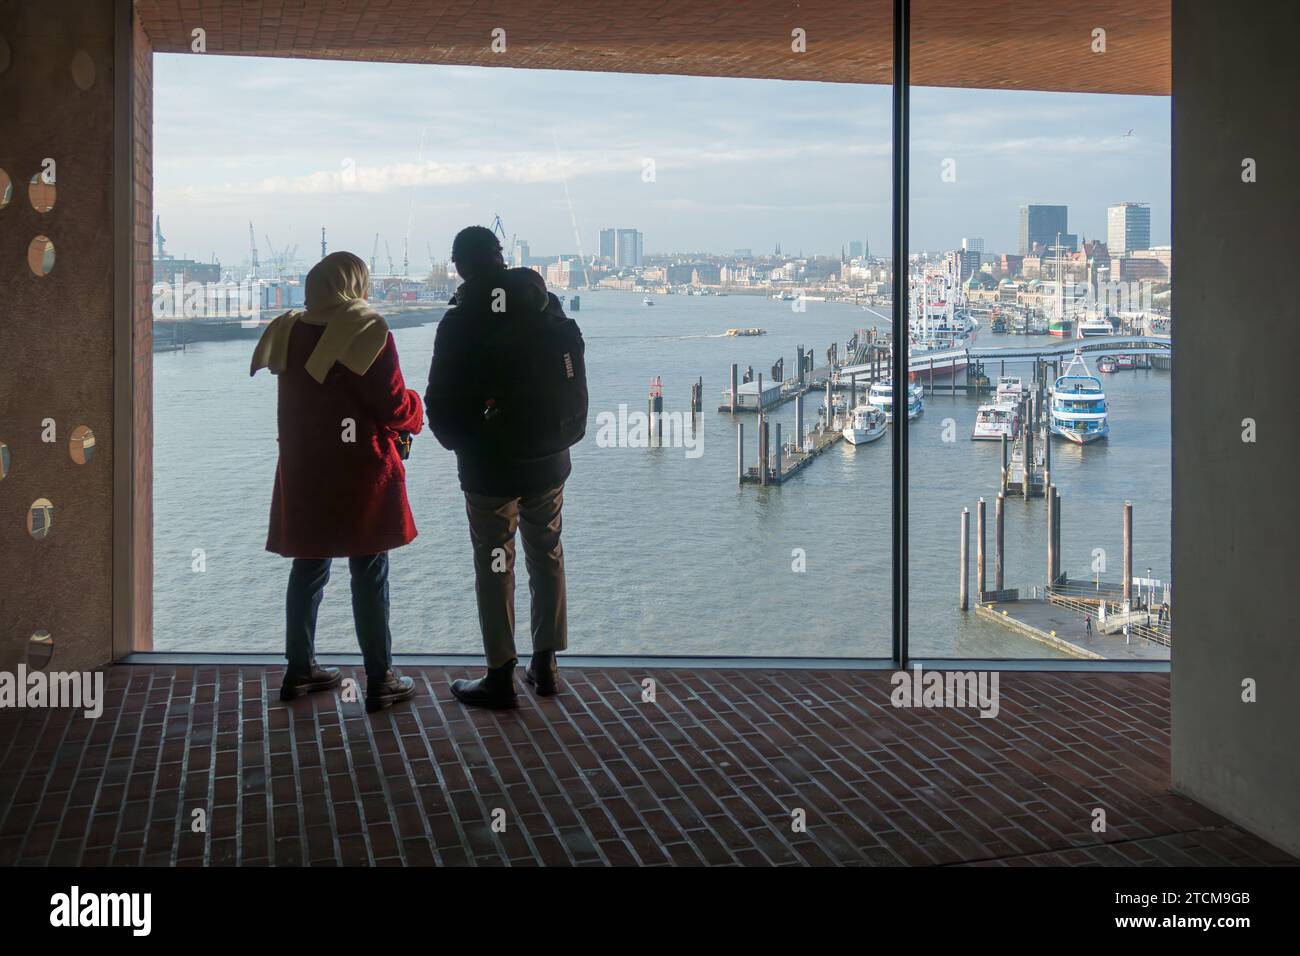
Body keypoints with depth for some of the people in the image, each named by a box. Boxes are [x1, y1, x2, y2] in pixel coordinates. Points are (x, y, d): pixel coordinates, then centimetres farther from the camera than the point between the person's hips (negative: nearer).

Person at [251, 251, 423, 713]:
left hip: (302, 472, 5)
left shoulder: (290, 333, 5)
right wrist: (416, 408, 8)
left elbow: (296, 403, 13)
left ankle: (300, 669, 23)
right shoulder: (368, 333, -13)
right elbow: (394, 409, -13)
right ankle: (381, 680, 5)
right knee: (369, 575, 1)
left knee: (308, 570, 15)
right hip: (361, 473, -5)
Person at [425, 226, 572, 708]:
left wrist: (463, 446, 6)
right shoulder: (547, 307, -1)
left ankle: (501, 677, 7)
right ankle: (546, 664, 22)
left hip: (488, 467, -4)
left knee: (494, 567, 4)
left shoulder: (458, 323, -14)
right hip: (548, 462, 4)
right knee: (547, 557, 15)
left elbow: (440, 404, -11)